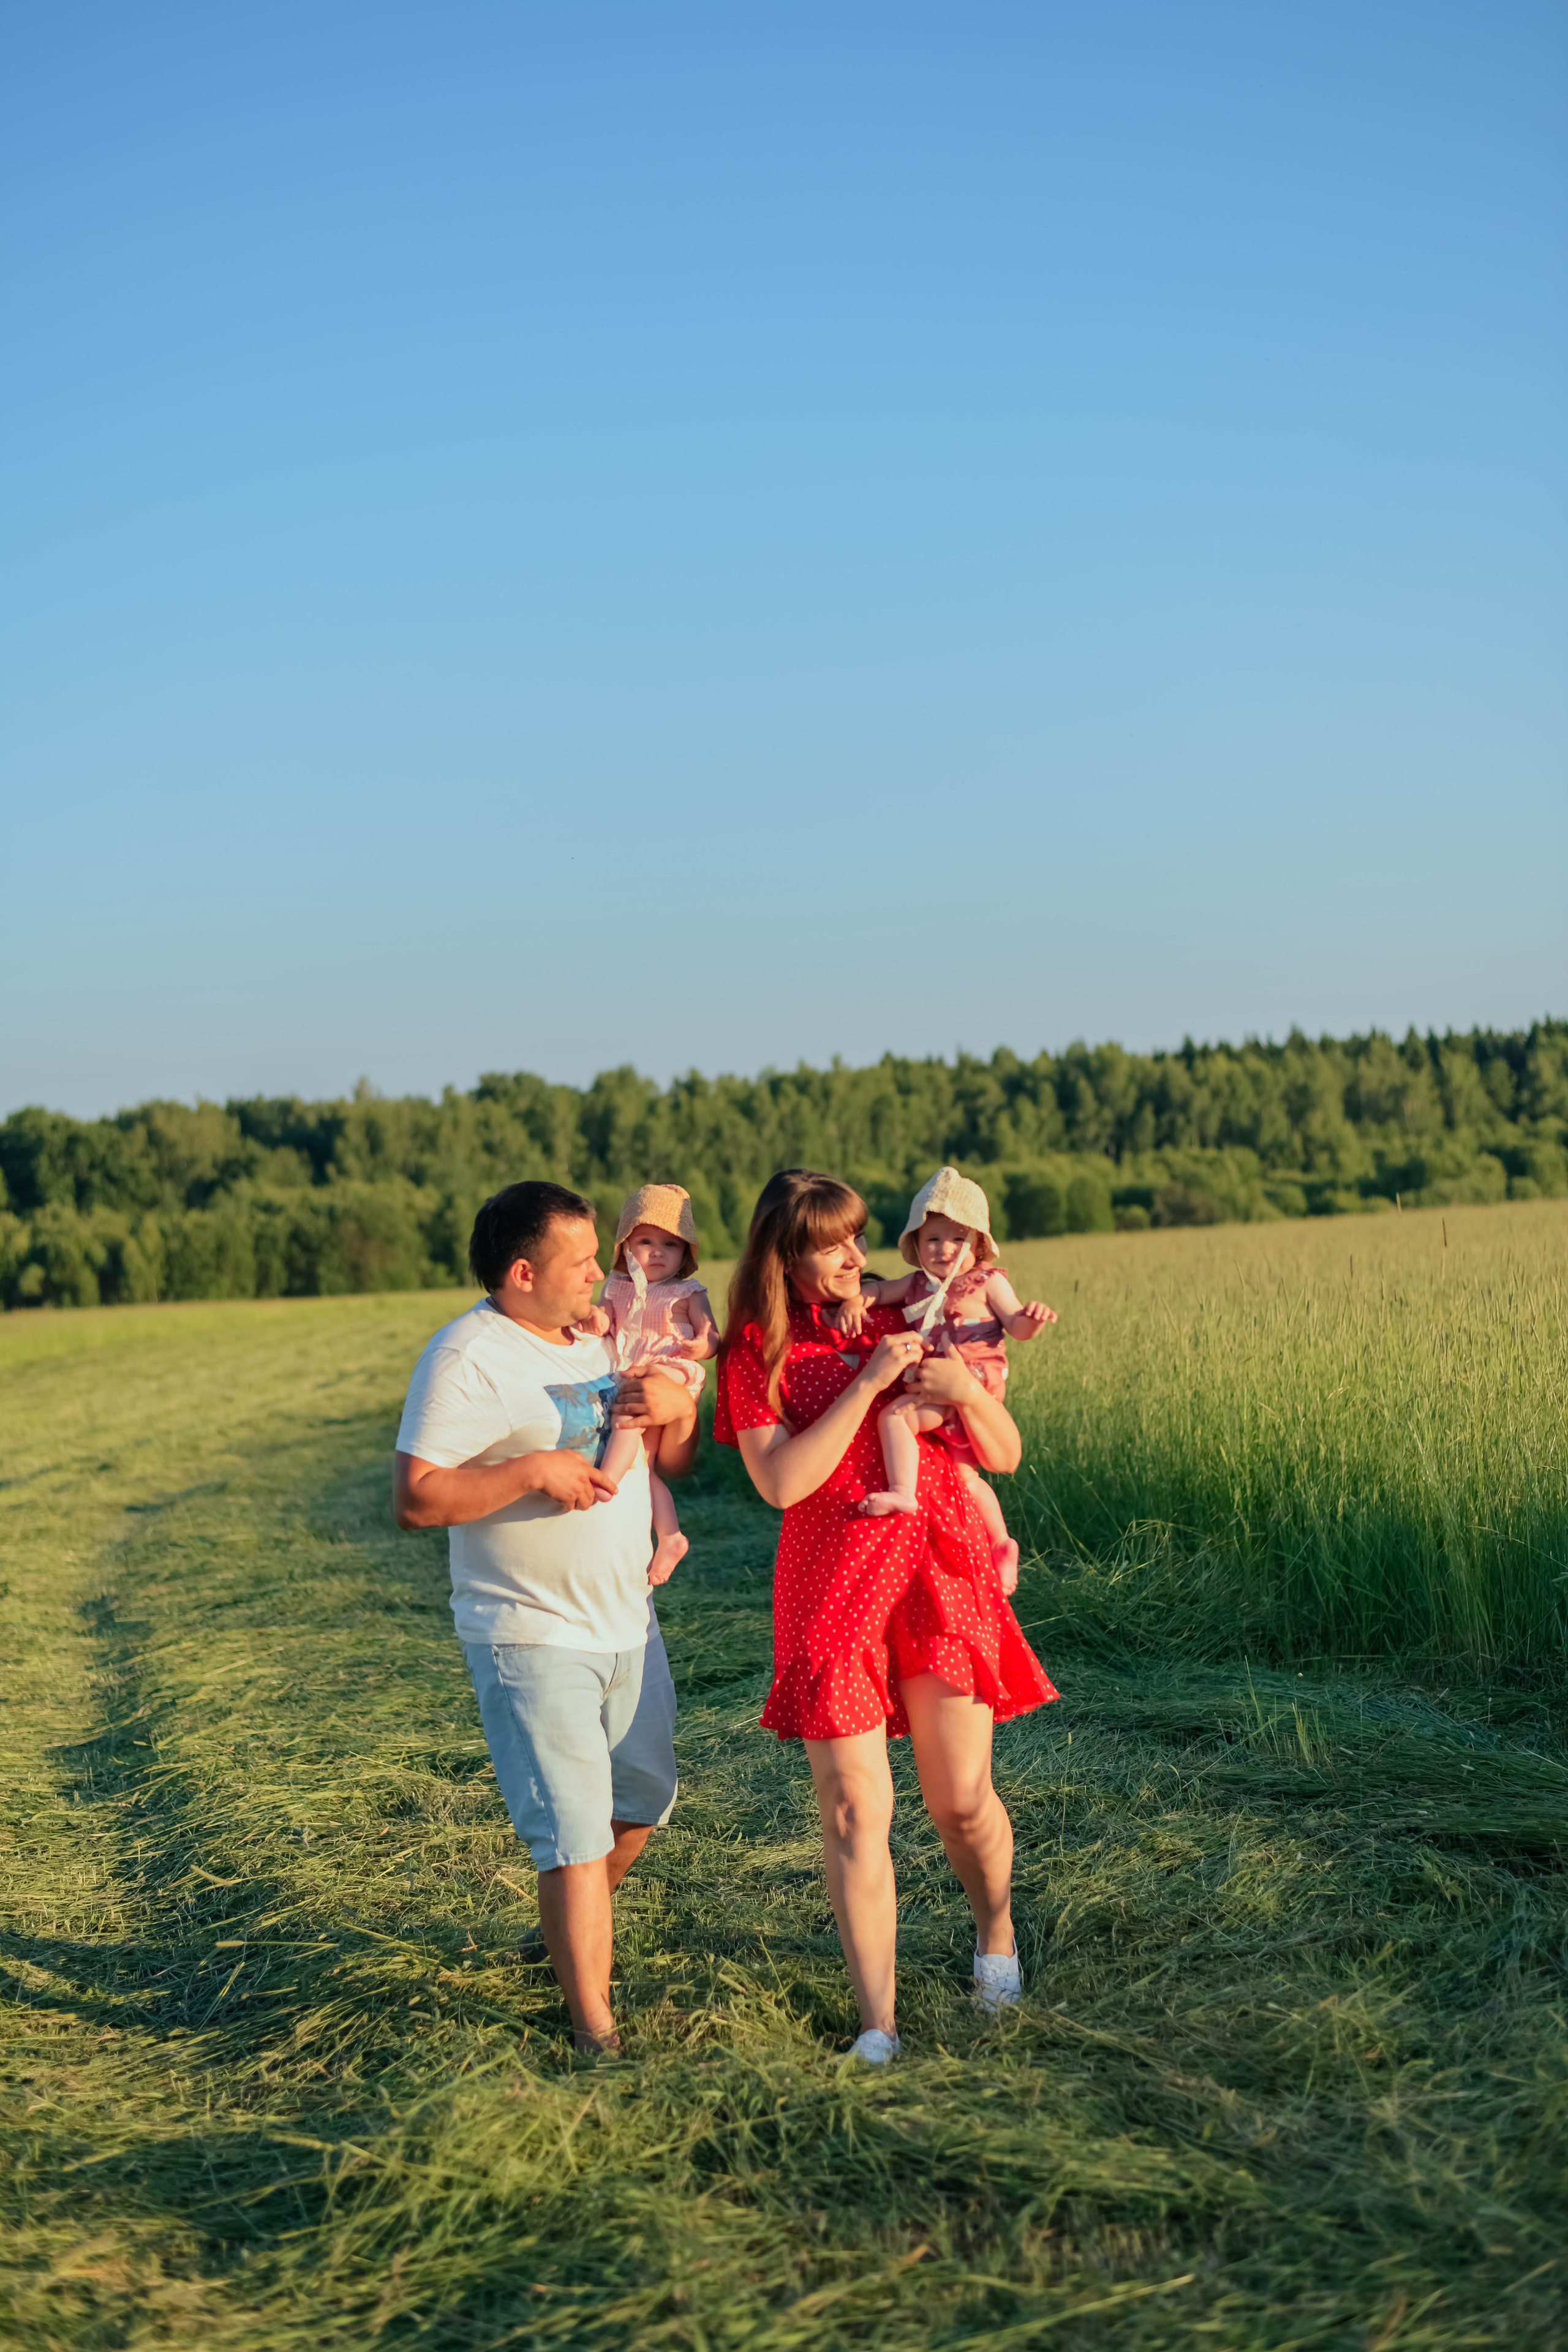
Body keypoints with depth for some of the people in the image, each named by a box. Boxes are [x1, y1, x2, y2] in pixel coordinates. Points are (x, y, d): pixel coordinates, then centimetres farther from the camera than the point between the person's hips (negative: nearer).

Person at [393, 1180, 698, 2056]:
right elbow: (416, 1498, -21)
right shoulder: (468, 1361, -15)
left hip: (629, 1621, 8)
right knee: (575, 1833, -9)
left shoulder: (600, 1341, 11)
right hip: (534, 1635, -8)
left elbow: (675, 1464, 16)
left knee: (645, 1801, 18)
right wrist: (534, 1472, -25)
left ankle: (573, 1935, 43)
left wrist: (678, 1402, -5)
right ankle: (597, 2032, -2)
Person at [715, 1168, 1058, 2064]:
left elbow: (1004, 1456, 9)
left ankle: (997, 1931, 34)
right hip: (832, 1588, -1)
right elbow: (781, 1482, -12)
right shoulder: (757, 1353, 2)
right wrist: (865, 1385, -15)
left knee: (962, 1799, 3)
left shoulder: (907, 1322, 9)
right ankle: (879, 2025, 5)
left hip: (941, 1573, 2)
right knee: (855, 1810, -4)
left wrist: (969, 1391, -11)